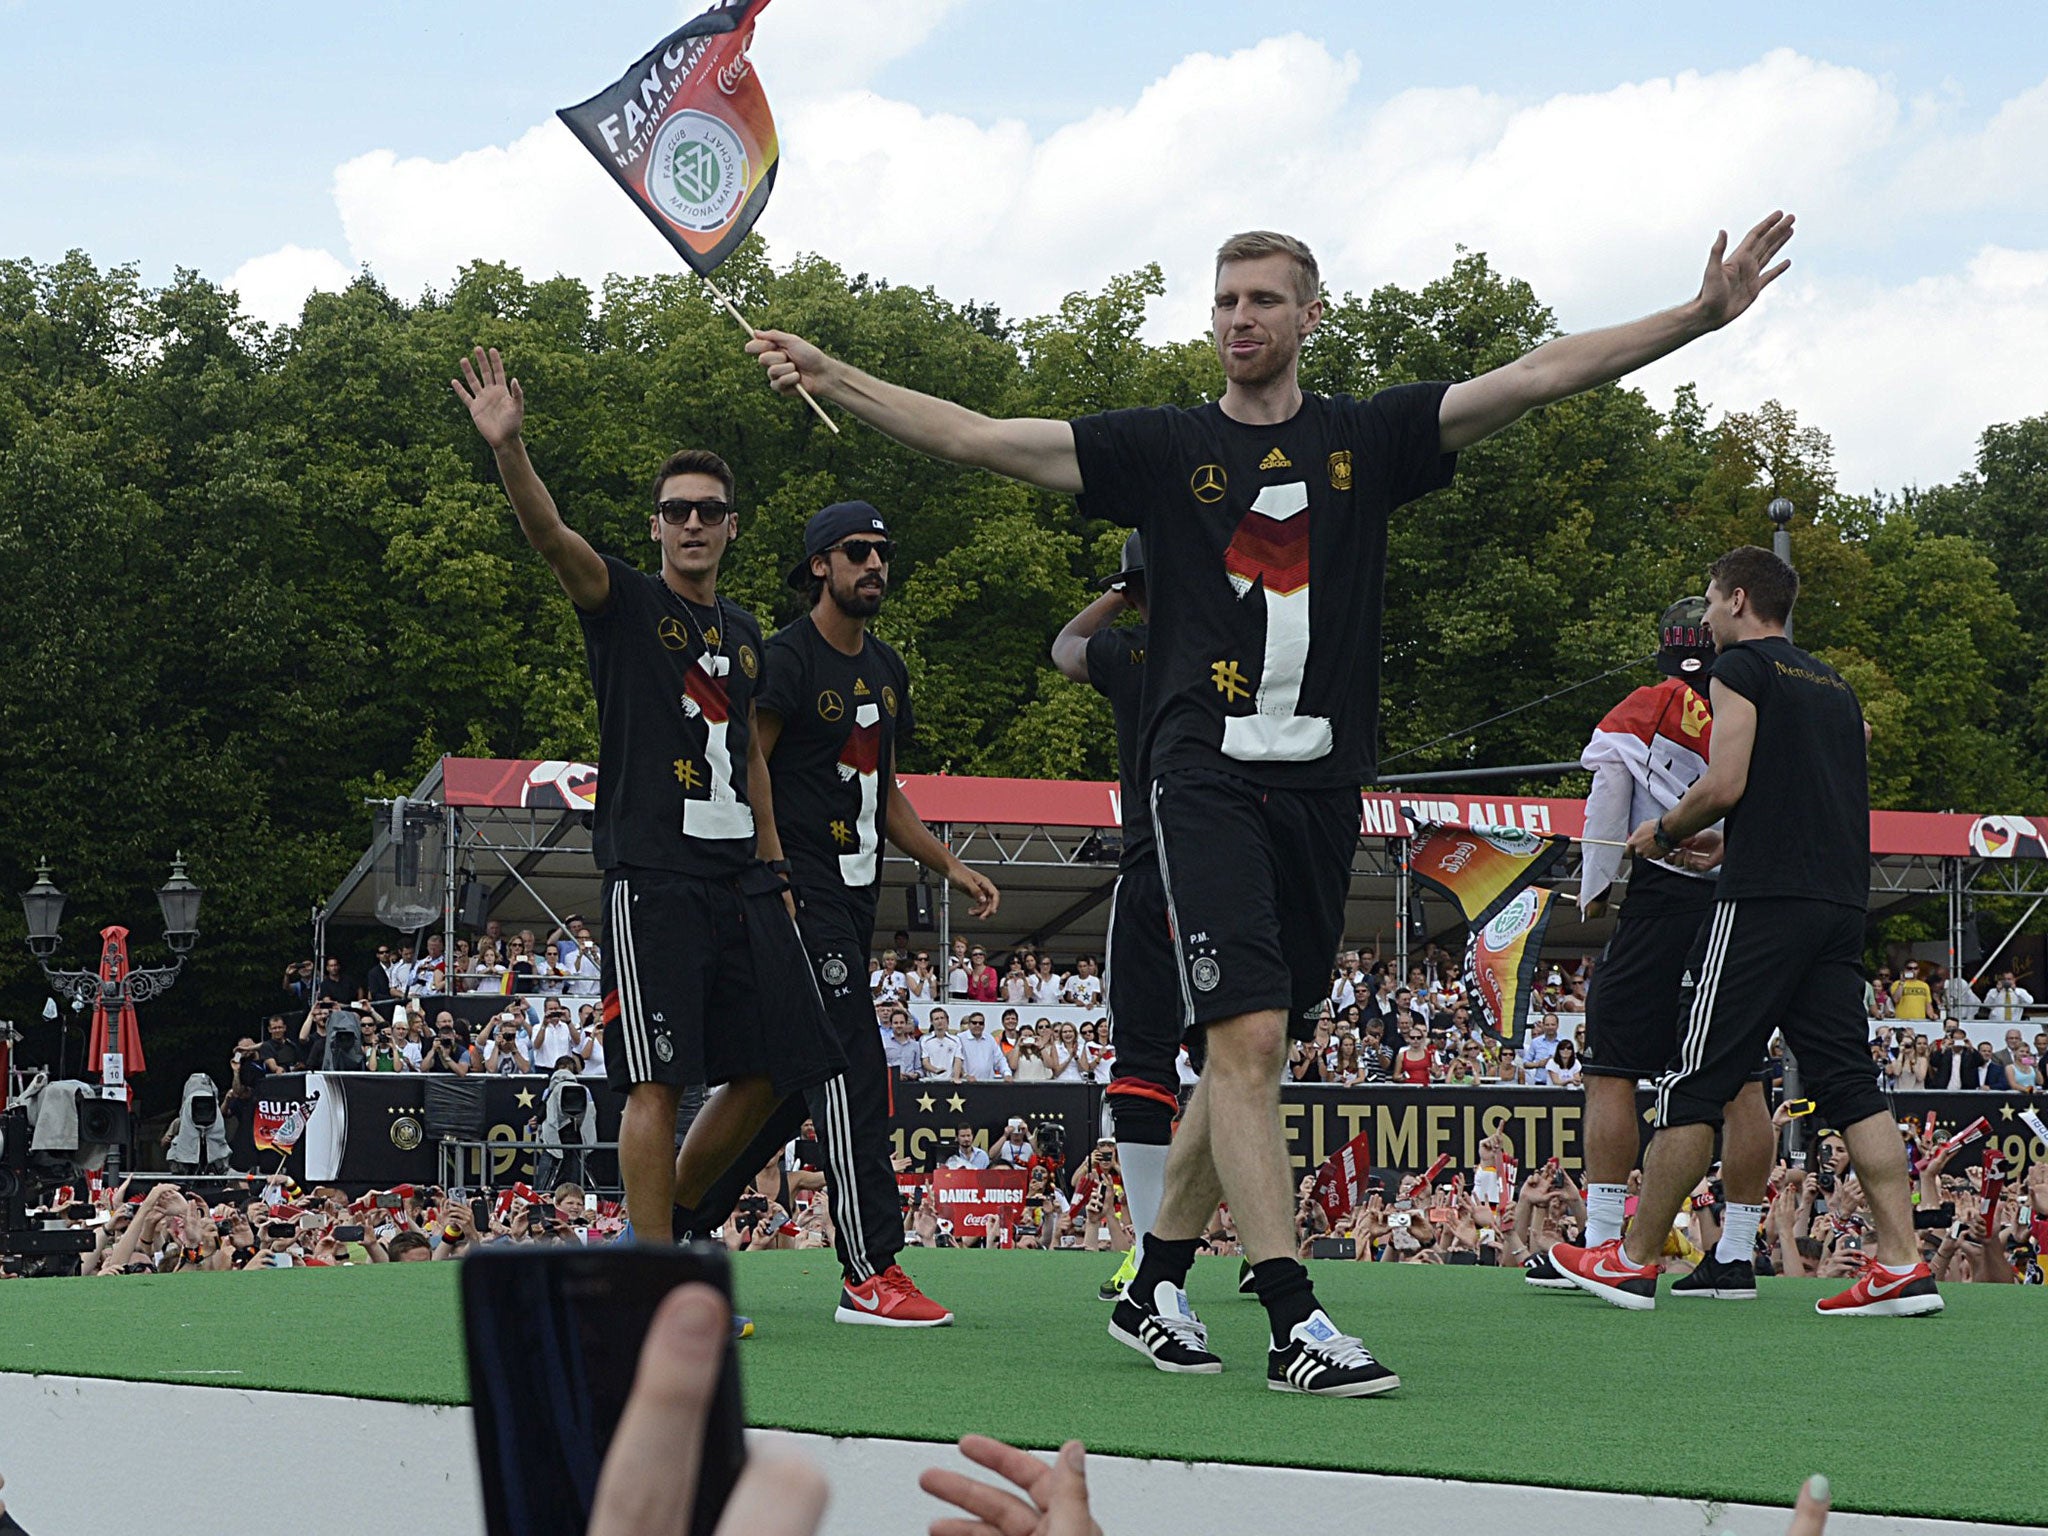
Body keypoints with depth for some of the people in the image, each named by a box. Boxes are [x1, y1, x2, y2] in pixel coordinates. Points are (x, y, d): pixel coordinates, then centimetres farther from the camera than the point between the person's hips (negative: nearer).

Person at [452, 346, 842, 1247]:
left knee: (769, 1071, 6)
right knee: (658, 1081, -10)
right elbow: (551, 536, -18)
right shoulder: (625, 603, 0)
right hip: (651, 875, -7)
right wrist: (509, 448, -36)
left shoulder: (743, 633, 19)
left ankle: (660, 1223, 22)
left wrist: (774, 873, 23)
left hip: (739, 874, 7)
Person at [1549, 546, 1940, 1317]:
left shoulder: (1741, 667, -1)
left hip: (1763, 905, -7)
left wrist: (1665, 832, 6)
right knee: (1850, 1081, 2)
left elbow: (1725, 784, -11)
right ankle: (1901, 1264, -9)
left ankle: (1632, 1262, 3)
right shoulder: (1834, 683, 22)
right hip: (1841, 905, 7)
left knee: (1693, 1086, -2)